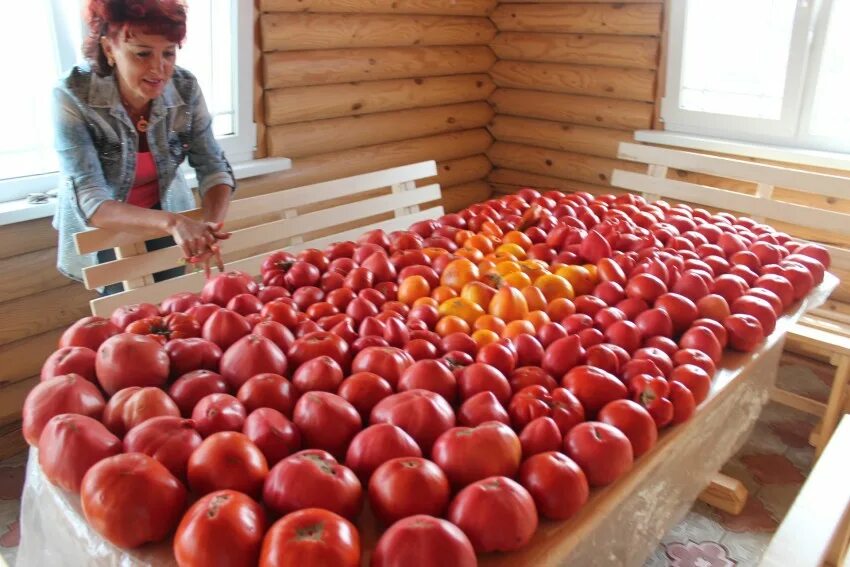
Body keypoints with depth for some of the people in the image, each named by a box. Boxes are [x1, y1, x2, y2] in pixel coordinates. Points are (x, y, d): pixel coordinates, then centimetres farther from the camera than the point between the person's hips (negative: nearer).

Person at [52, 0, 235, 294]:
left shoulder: (185, 88, -20)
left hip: (167, 218, 3)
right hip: (101, 228, -3)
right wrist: (171, 222, -50)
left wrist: (209, 226, -37)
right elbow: (91, 203, -33)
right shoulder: (74, 97, -29)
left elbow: (213, 167, -16)